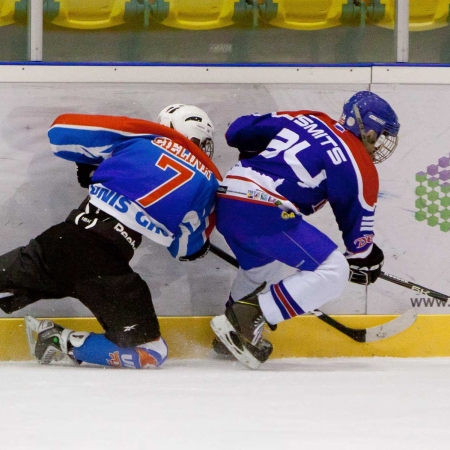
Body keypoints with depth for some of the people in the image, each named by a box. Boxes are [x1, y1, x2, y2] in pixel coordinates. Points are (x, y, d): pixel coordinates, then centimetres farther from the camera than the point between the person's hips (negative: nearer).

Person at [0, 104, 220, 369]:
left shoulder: (141, 136, 14)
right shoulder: (206, 182, 12)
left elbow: (61, 130, 14)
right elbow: (188, 250, 17)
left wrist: (93, 164, 32)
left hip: (64, 237, 3)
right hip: (107, 263, -3)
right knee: (150, 354, 11)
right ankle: (64, 344, -3)